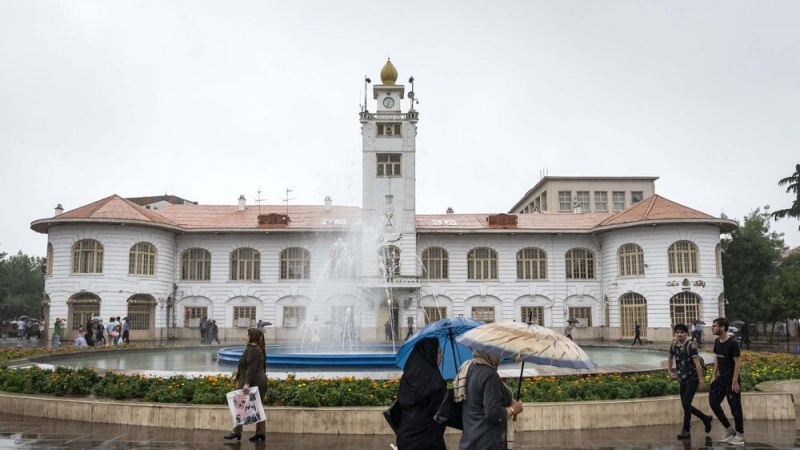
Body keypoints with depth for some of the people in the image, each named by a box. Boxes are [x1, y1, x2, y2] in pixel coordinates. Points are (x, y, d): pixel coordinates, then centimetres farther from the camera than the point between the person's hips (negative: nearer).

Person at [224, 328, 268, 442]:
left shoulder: (252, 349, -15)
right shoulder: (259, 349, 16)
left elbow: (252, 368, -23)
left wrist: (246, 383, -26)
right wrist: (238, 376, 28)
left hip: (253, 382, -10)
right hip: (260, 381, 10)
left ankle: (236, 432, 6)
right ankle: (261, 433, 10)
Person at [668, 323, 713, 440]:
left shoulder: (691, 346, -15)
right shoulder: (674, 346, 4)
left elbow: (697, 364, -18)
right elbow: (670, 358, 23)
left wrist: (701, 380, -21)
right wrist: (669, 371, 14)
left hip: (692, 378, -7)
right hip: (682, 379, 7)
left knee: (686, 403, -13)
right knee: (685, 405, 10)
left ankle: (686, 430, -4)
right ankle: (706, 418, 33)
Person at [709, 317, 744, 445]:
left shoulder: (732, 343, -17)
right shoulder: (717, 341, 6)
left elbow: (738, 363, -16)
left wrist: (734, 382, -18)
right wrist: (714, 375, 10)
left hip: (731, 381, -8)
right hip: (721, 379, 8)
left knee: (735, 407, 1)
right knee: (713, 402, 7)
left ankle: (740, 435, 15)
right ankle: (729, 430, 21)